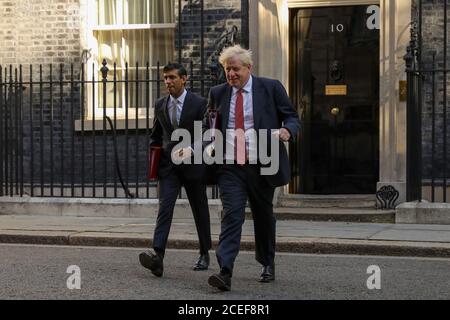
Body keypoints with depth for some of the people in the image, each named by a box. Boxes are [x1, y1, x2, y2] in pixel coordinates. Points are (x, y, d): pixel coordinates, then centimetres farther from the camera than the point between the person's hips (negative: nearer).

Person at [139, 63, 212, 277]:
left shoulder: (199, 103, -4)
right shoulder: (160, 105, 9)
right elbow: (155, 136, 19)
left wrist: (191, 149, -25)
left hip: (193, 165, -2)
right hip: (168, 165, 2)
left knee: (200, 211, 10)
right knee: (165, 207, -15)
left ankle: (204, 254, 28)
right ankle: (157, 255, -28)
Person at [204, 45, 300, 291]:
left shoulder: (271, 88, 0)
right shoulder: (218, 93, 8)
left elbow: (292, 117, 4)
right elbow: (208, 125, 19)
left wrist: (287, 130, -19)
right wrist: (210, 144, -1)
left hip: (262, 166, -1)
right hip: (229, 167, 1)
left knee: (264, 216, 14)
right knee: (231, 216, -12)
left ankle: (268, 264, 33)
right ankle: (225, 272, -18)